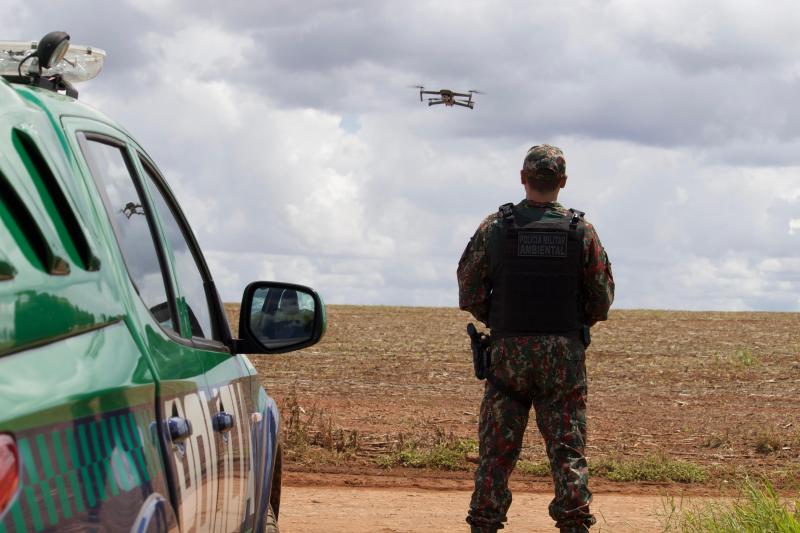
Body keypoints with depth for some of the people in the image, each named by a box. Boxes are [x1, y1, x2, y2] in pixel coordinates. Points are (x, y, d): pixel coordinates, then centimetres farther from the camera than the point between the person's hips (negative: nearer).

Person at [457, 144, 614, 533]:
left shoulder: (495, 227, -1)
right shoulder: (581, 230, 0)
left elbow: (469, 293, 1)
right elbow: (602, 298, 3)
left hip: (508, 351, 0)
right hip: (564, 353, 0)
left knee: (497, 449, 6)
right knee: (568, 446, 3)